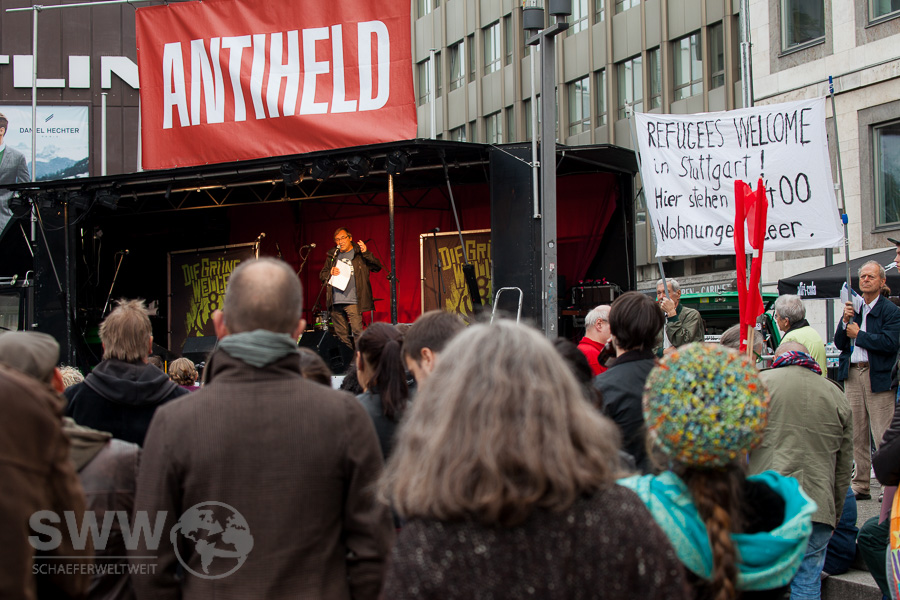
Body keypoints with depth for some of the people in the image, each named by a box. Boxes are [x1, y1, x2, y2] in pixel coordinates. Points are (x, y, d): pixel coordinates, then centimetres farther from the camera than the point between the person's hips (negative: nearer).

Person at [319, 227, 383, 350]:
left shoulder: (360, 254, 4)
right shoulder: (332, 256, 16)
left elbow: (377, 267, -5)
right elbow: (322, 275, 19)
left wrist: (366, 253, -18)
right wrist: (330, 273, -3)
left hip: (353, 301, -5)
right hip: (336, 302, 5)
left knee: (357, 331, -13)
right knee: (341, 334, 8)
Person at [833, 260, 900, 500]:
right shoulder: (853, 307, 14)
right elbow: (839, 343, 12)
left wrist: (859, 334, -8)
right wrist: (845, 321, -5)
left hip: (878, 376, -6)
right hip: (852, 374, 6)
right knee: (857, 435, 8)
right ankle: (860, 485, 14)